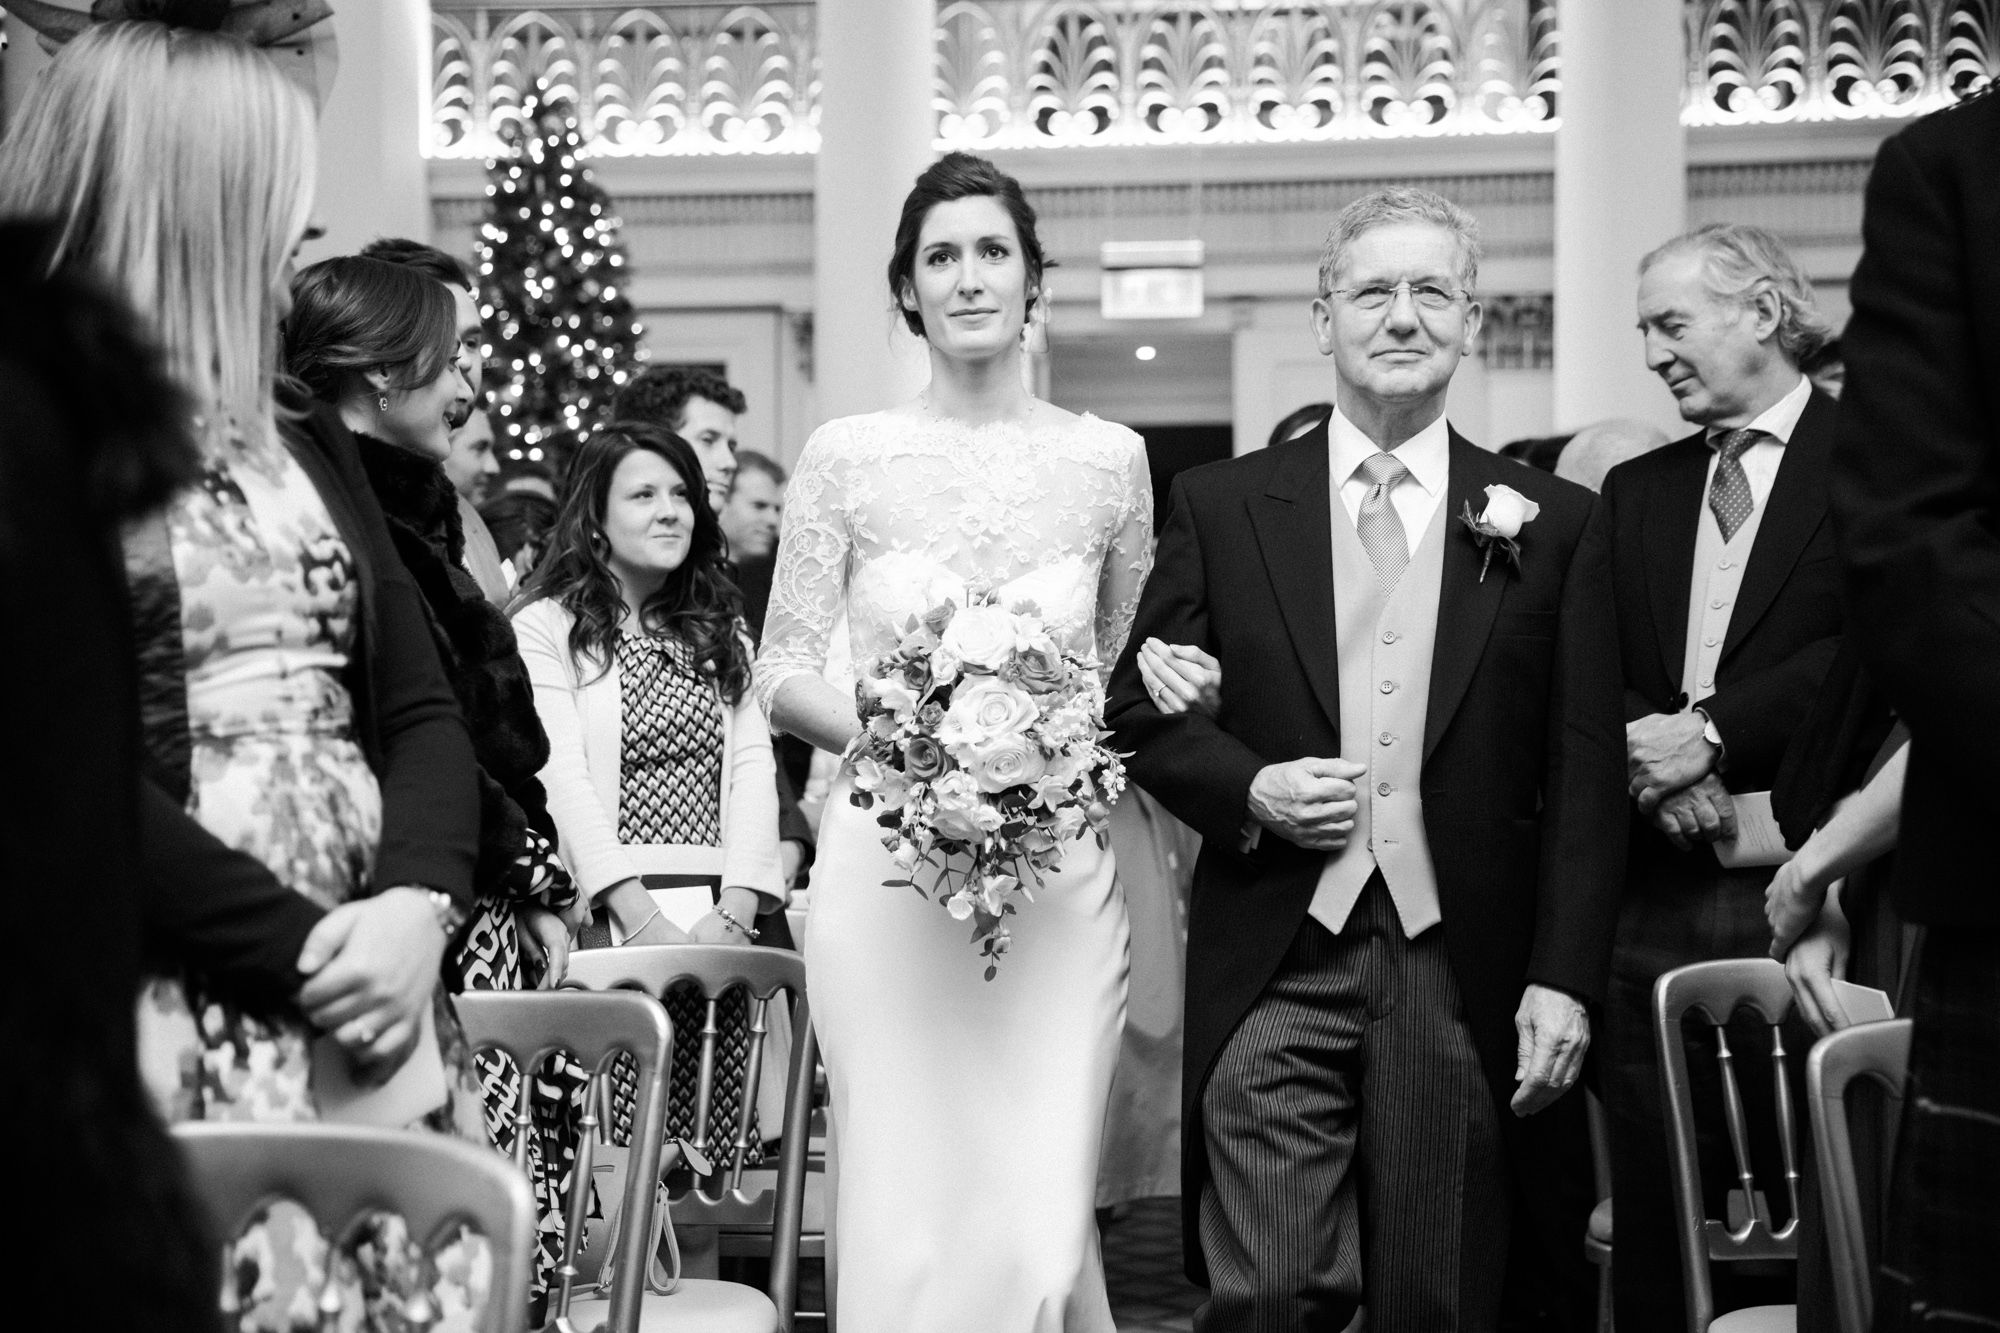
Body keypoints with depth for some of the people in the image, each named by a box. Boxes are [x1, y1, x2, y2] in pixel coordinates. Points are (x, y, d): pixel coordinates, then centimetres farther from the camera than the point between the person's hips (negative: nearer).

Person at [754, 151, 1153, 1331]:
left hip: (1057, 873, 1)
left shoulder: (1110, 459, 5)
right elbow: (784, 673, 3)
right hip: (886, 867, 0)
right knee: (901, 1216, 0)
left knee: (1043, 1223, -5)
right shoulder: (848, 458, 2)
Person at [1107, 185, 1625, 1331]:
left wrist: (1565, 979, -3)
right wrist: (1248, 788, -9)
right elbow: (1143, 710, 10)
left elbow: (1584, 781, 4)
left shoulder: (1554, 525, 6)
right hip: (1275, 967, 0)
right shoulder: (1222, 506, 8)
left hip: (1463, 971, 0)